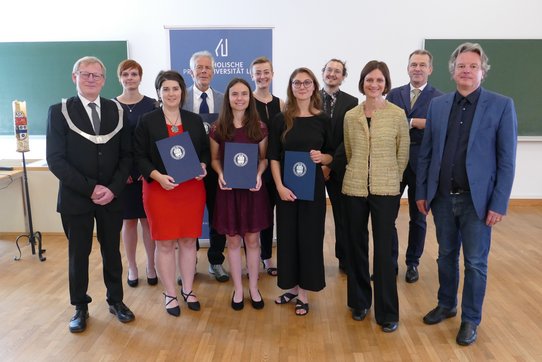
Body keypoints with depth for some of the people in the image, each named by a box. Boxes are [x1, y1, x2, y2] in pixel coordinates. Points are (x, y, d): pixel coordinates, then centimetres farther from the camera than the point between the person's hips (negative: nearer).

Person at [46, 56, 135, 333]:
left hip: (111, 196, 2)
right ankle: (80, 307, 29)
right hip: (76, 198, -2)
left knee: (112, 251, 14)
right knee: (78, 255, 12)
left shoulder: (116, 111, 3)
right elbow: (55, 159, -10)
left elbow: (126, 154, 1)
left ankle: (115, 300, 32)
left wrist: (113, 188, -12)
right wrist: (90, 188, -16)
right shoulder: (59, 111, -4)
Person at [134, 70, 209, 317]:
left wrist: (202, 167, -9)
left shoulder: (194, 120, 8)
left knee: (188, 241, 9)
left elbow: (205, 150, 12)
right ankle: (170, 294, 19)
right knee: (165, 243, 4)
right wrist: (158, 176, -18)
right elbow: (140, 156, -3)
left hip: (191, 189, 3)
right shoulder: (147, 121, 0)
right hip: (160, 190, -2)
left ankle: (188, 290, 25)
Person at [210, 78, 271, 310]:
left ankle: (253, 287, 25)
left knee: (252, 240, 8)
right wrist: (220, 174, -13)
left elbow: (264, 158, 6)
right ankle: (238, 289, 25)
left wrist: (259, 174, -13)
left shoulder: (259, 127, 0)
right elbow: (214, 159, 6)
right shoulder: (218, 128, -1)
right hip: (228, 189, 0)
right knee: (233, 240, 9)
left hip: (253, 189, 0)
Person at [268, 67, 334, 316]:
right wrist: (280, 186, -12)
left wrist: (321, 157, -15)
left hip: (313, 186, 0)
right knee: (288, 235, 8)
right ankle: (292, 286, 27)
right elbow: (273, 157, -1)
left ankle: (304, 293, 19)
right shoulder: (281, 119, 0)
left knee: (309, 236, 5)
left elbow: (331, 156, 7)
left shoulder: (323, 120, 1)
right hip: (287, 187, 0)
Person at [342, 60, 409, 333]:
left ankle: (387, 312, 14)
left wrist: (389, 178, 9)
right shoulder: (351, 116, 3)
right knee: (356, 246, 11)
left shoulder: (397, 114, -3)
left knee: (383, 250, 0)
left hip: (386, 190, -2)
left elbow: (403, 154, 3)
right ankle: (359, 301, 29)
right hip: (354, 188, 3)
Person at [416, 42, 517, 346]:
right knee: (446, 255, 17)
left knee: (476, 262, 8)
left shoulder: (502, 105, -5)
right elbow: (426, 153, 6)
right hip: (442, 197, 3)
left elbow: (507, 160, -7)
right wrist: (422, 192, 4)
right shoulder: (438, 105, 5)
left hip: (477, 199, -3)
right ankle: (446, 305, 36)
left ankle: (471, 319, 25)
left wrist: (499, 204, -11)